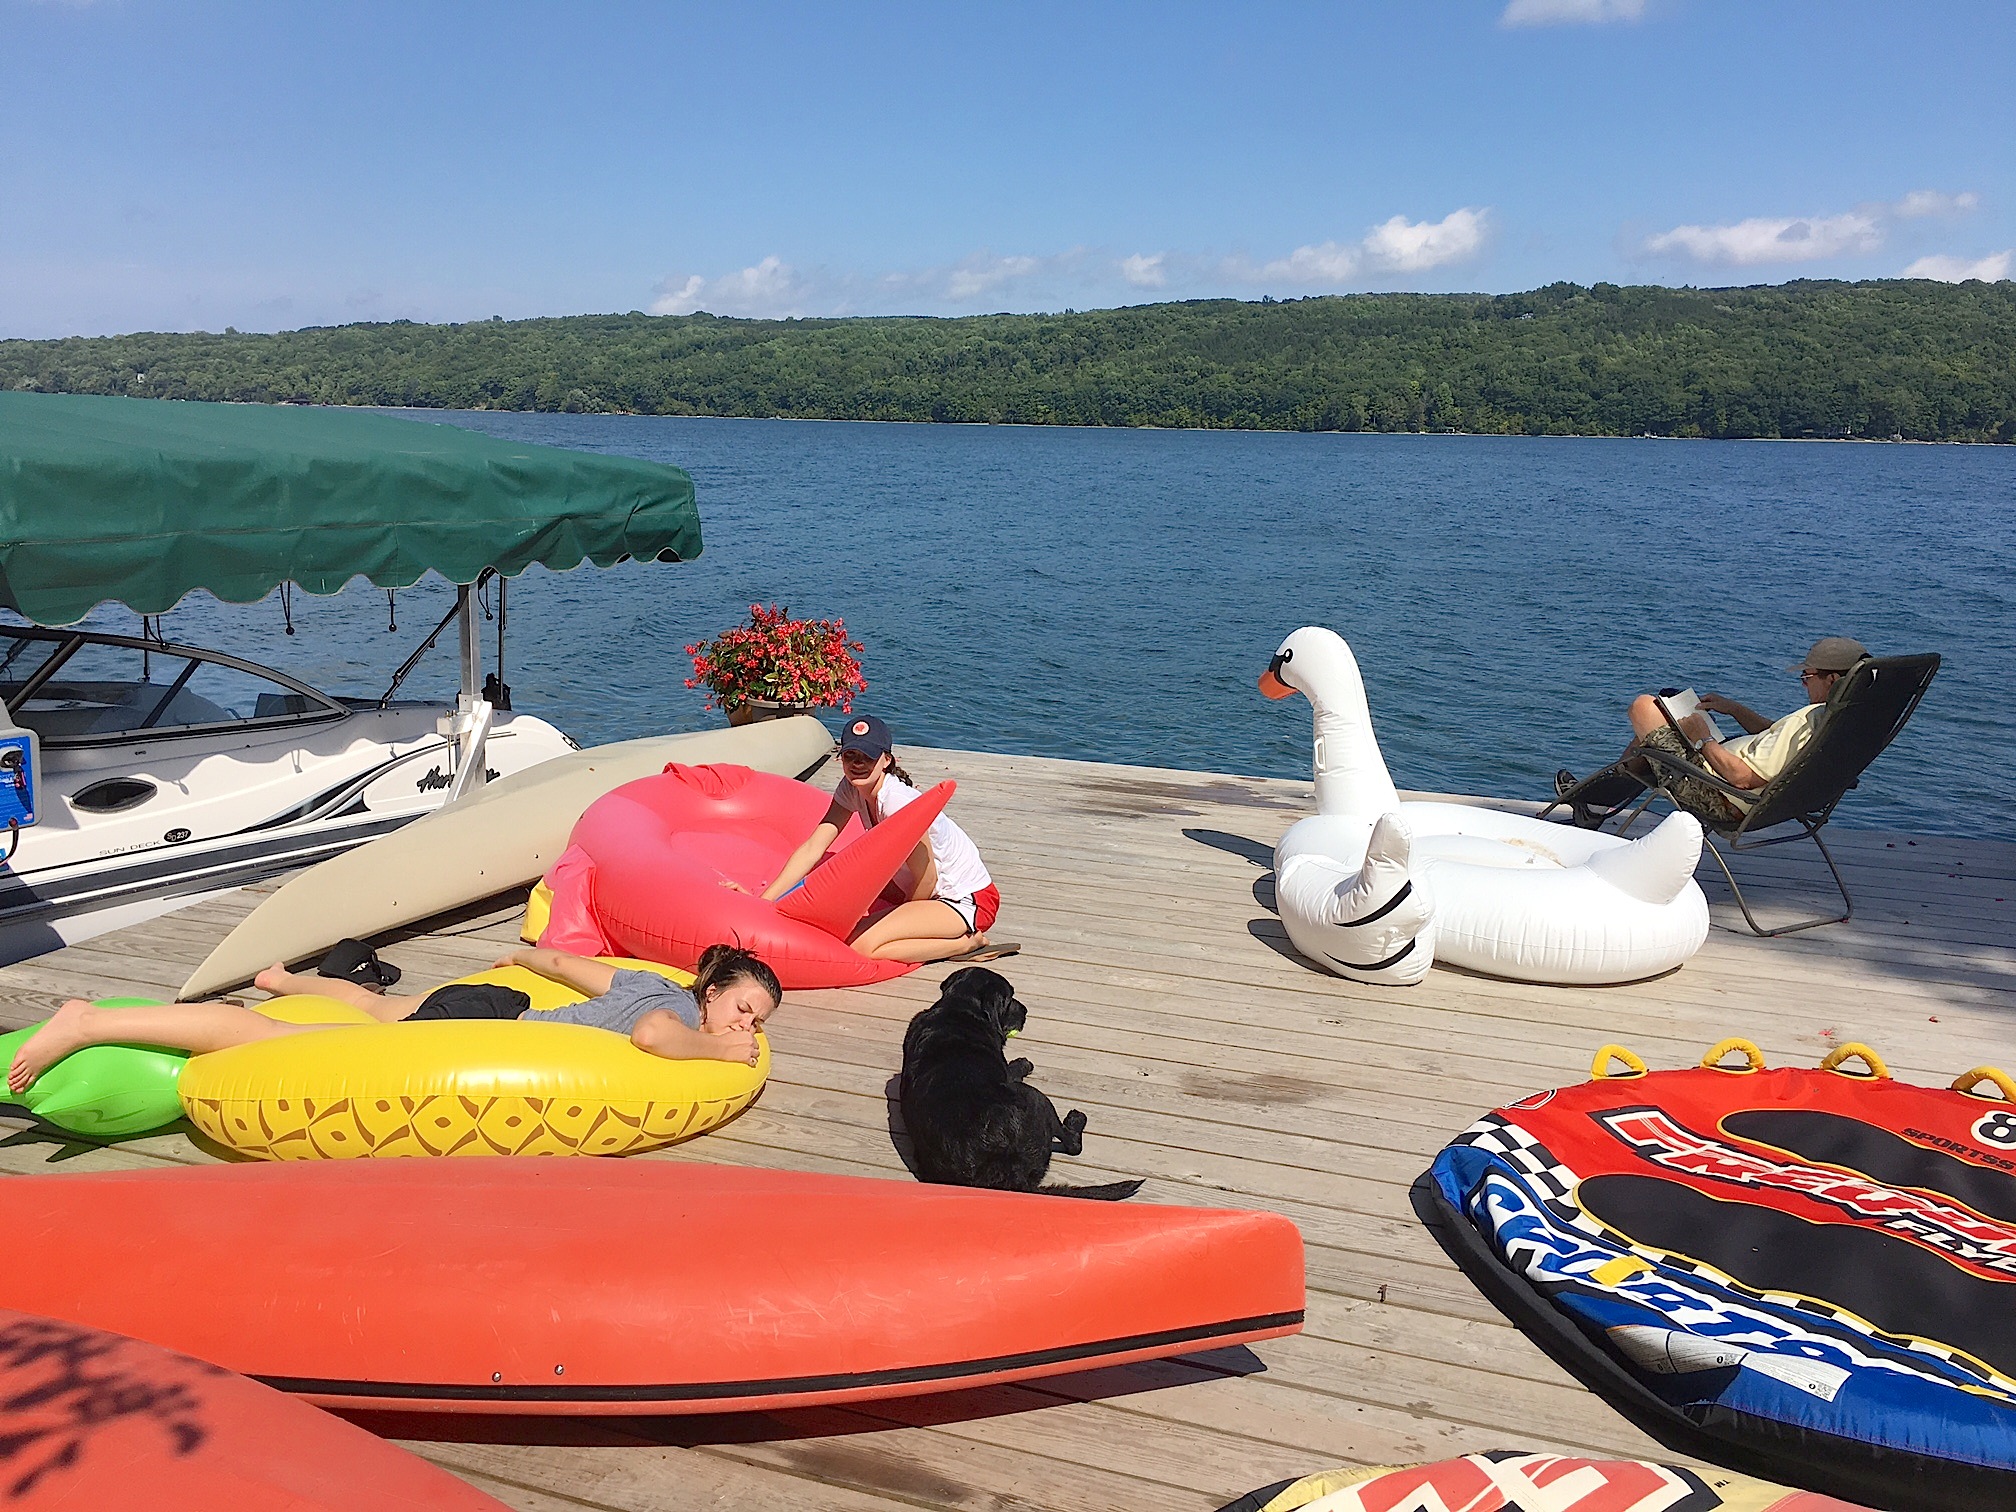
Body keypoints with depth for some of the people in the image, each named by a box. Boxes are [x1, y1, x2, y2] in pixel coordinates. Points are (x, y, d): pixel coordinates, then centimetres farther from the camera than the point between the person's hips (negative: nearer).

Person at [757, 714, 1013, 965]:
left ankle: (969, 942, -7)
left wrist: (898, 921, -3)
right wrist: (763, 900, -13)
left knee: (862, 945, -27)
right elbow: (813, 848, -5)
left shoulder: (898, 802, -28)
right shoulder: (852, 788, -4)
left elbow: (926, 881, -20)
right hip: (937, 889, 10)